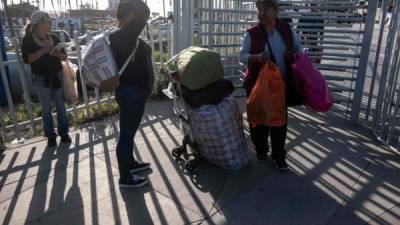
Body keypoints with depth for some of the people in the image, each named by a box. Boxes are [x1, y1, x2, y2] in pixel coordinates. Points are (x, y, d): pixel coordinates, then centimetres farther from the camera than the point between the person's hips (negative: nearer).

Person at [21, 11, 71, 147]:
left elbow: (64, 57, 5)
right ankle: (50, 136, 16)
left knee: (61, 106, 7)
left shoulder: (54, 38, 4)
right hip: (41, 78, -2)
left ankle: (64, 133, 18)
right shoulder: (28, 39, -5)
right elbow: (26, 59, -17)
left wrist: (58, 54, -17)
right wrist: (44, 50, -23)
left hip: (57, 76, 3)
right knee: (46, 108, 6)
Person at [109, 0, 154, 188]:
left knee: (129, 132, 23)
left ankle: (130, 163, 42)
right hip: (131, 93, -10)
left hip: (133, 92, 10)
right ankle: (125, 178, 17)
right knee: (126, 134, 2)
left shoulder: (126, 36, 8)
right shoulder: (121, 36, -22)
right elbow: (141, 16, -31)